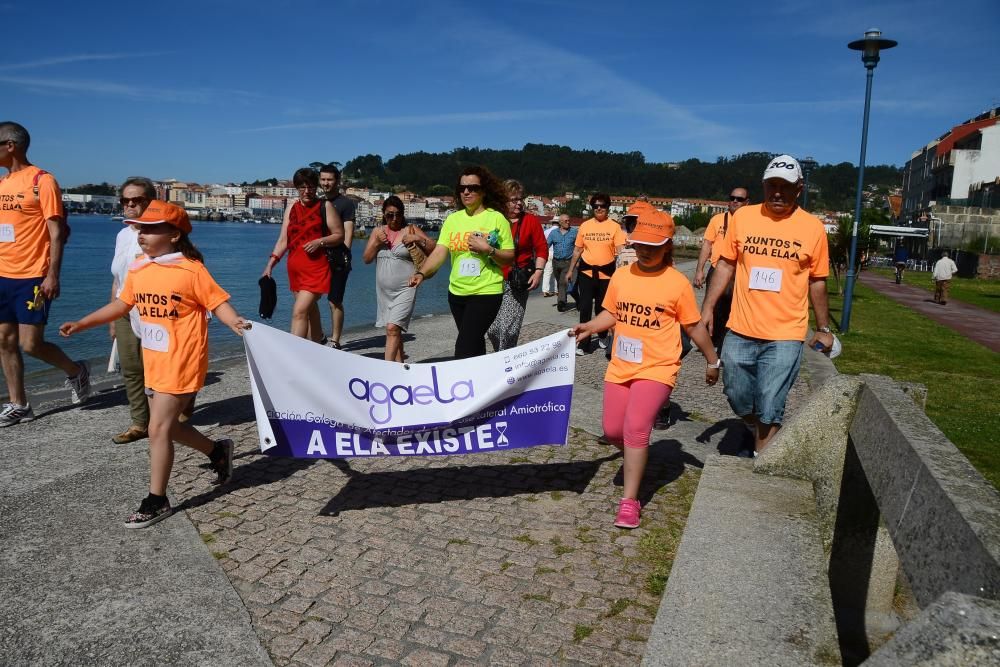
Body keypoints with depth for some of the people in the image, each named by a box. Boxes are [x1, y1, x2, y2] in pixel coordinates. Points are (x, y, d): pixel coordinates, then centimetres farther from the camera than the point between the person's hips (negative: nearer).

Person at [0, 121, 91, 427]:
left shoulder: (42, 181, -8)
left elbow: (57, 232, -11)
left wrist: (52, 275, -17)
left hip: (32, 276, -7)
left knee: (31, 343, -7)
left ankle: (76, 371, 19)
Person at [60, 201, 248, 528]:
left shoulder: (191, 270, -15)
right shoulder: (138, 270, 7)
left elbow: (217, 301, -15)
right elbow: (122, 304, 19)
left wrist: (236, 322, -35)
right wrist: (82, 324, 21)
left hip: (181, 364, -8)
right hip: (153, 363, 8)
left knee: (159, 429, -5)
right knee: (167, 425, 16)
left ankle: (157, 501, 10)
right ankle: (218, 450, 39)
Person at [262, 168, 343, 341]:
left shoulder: (325, 206, 0)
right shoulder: (292, 208, 13)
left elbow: (339, 235, -1)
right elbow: (283, 240, 11)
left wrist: (320, 241, -17)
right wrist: (270, 264, 3)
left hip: (316, 267, -5)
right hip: (295, 267, 6)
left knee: (300, 311, -15)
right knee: (309, 311, 12)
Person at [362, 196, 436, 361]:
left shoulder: (411, 229, -2)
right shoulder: (378, 231, 10)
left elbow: (434, 248, -4)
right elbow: (366, 259, 7)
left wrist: (418, 239, -19)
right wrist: (377, 243, -8)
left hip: (405, 289, -5)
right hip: (384, 290, 5)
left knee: (392, 328, -17)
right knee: (394, 329, 14)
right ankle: (399, 362, 27)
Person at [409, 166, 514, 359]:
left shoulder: (497, 218, -5)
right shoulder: (452, 219, 7)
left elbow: (509, 258, -4)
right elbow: (439, 252, -2)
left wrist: (488, 250, -21)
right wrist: (421, 273, -18)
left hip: (486, 292, -5)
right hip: (456, 292, 5)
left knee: (464, 347, -13)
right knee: (475, 343, 19)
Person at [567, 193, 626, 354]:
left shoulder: (615, 226, -2)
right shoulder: (584, 226, 4)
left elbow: (620, 251, -7)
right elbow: (577, 250, 11)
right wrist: (570, 270, 12)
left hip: (606, 273, -1)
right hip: (586, 272, 1)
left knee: (602, 308, 13)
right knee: (585, 308, -3)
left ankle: (603, 336, 35)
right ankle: (583, 343, 4)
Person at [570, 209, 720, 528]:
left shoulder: (677, 283, -8)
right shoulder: (621, 276, 2)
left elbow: (694, 325, 2)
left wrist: (712, 361, 10)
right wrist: (589, 327, -6)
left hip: (656, 369, -5)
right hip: (620, 367, 5)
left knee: (635, 427, -19)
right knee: (613, 431, 8)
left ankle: (629, 501, -8)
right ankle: (638, 456, 43)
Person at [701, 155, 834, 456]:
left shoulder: (813, 227, -1)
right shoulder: (742, 216, 1)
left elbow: (817, 281, 6)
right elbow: (726, 264, 7)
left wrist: (823, 328, 10)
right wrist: (708, 307, 1)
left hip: (785, 336, -2)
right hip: (740, 332, 2)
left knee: (769, 410, 0)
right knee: (738, 399, 13)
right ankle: (759, 436, 42)